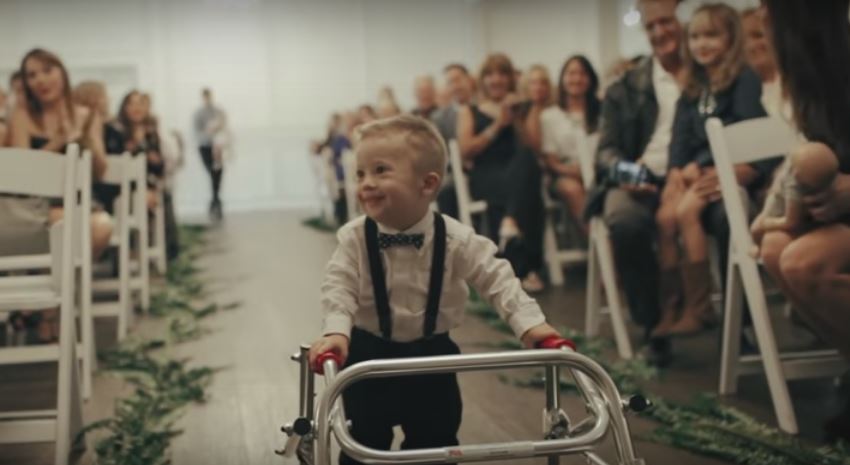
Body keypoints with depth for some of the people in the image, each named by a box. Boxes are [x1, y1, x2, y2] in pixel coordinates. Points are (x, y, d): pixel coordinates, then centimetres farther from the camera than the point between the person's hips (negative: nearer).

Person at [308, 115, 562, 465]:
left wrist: (529, 323, -25)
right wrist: (336, 332, -38)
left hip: (431, 355, 1)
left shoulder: (455, 239, -16)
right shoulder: (354, 238, -15)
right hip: (369, 355, -1)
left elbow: (496, 278, -14)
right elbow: (339, 288, -20)